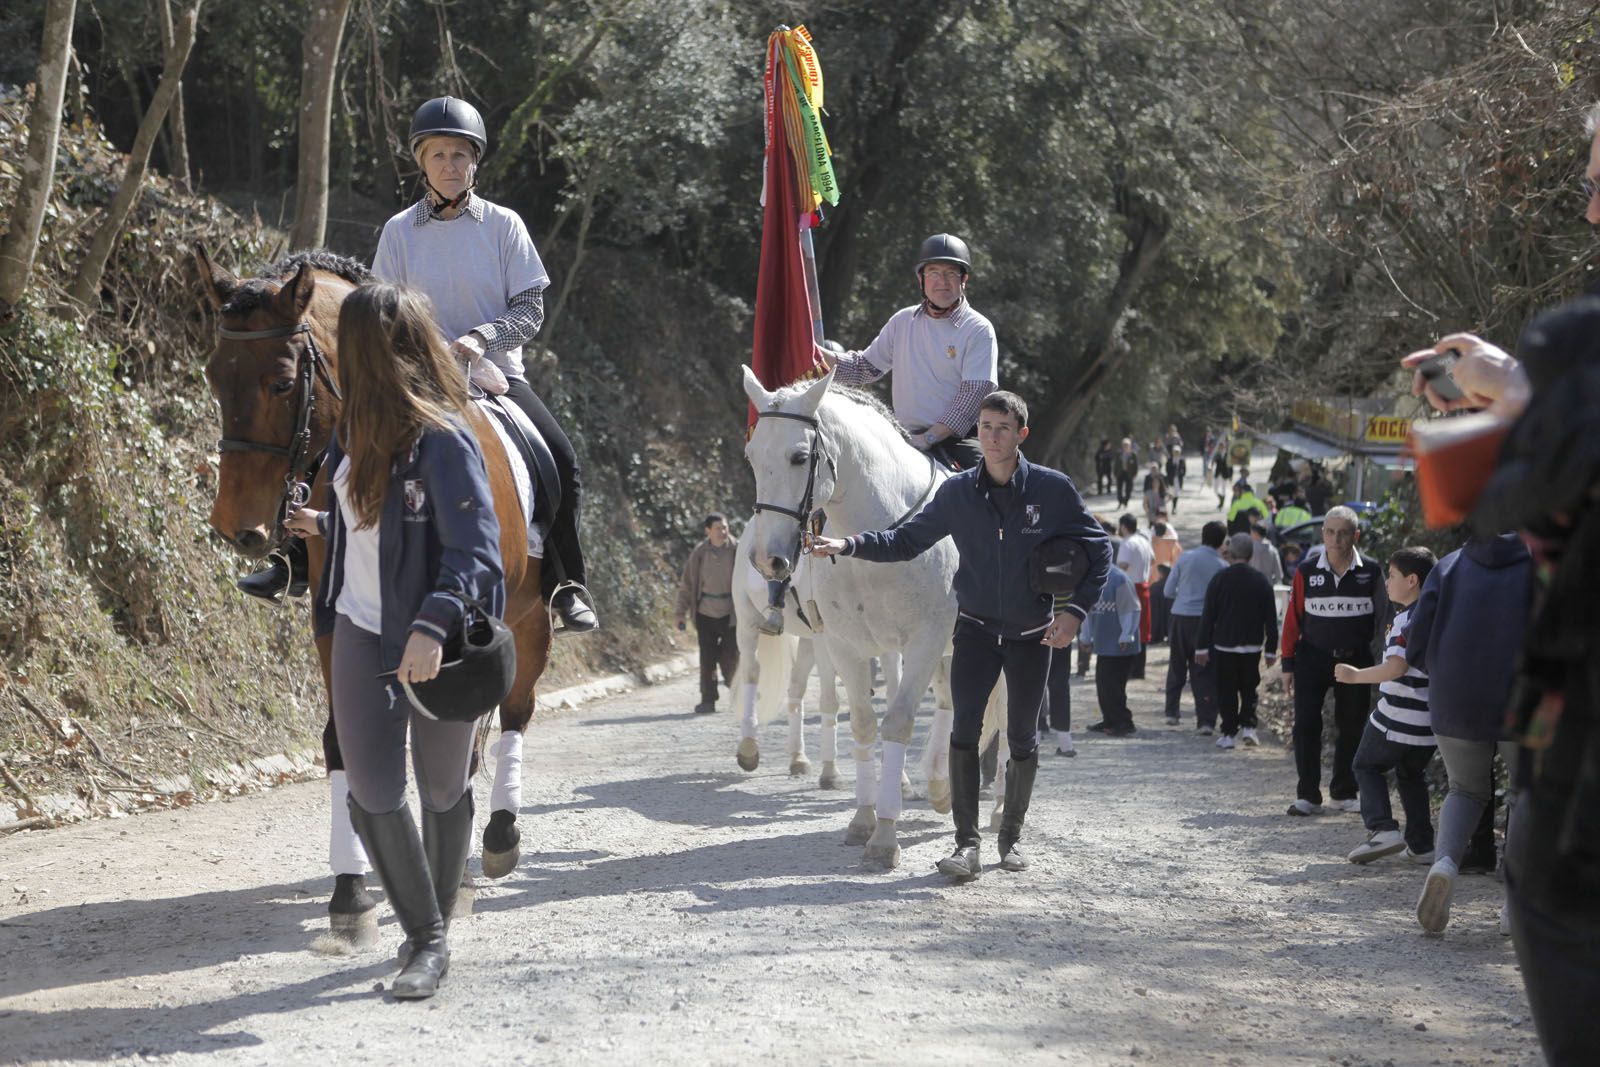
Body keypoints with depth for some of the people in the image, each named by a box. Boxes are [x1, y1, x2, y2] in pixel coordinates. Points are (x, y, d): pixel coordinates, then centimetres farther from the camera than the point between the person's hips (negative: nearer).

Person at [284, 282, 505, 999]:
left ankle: (434, 938, 26)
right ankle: (424, 934, 14)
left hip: (432, 645, -6)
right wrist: (324, 526, 35)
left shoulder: (442, 441, -22)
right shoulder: (357, 431, 2)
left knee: (442, 791, 11)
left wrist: (433, 625, -41)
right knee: (372, 794, 0)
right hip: (362, 633, 7)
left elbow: (476, 550, -29)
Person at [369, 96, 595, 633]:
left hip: (496, 372, 0)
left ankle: (568, 582, -10)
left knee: (561, 458, -23)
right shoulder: (400, 231, 4)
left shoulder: (503, 225, 3)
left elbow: (530, 310, 0)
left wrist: (480, 337, -18)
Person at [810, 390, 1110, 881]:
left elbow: (1097, 551, -2)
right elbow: (907, 540, 3)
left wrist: (1075, 609, -14)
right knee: (964, 728, -15)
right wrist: (850, 544, -12)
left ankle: (1011, 835, 27)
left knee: (1023, 739, 8)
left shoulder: (1054, 489, -9)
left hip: (1033, 636, 0)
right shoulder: (958, 493, -4)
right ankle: (966, 843, -13)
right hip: (976, 629, 0)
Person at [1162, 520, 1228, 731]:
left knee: (1177, 667, 18)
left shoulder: (1185, 558, 0)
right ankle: (1206, 721, -6)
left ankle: (1171, 712, 23)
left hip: (1180, 617, 2)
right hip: (1205, 620, -2)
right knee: (1203, 672, 1)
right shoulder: (1222, 566, -4)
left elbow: (1169, 591, 4)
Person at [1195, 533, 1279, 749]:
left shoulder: (1220, 579, -8)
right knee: (1249, 689, 15)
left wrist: (1201, 646, -1)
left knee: (1226, 691, 5)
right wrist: (1271, 650, 10)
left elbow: (1208, 615, -6)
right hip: (1252, 646, 2)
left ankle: (1228, 733, 4)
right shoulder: (1261, 581, 0)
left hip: (1224, 645, -2)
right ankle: (1248, 726, 2)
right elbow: (1271, 619, 3)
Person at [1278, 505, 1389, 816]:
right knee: (1306, 724, -9)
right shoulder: (1307, 571, -3)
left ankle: (1344, 792, 22)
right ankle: (1308, 795, -4)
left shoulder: (1370, 572, -2)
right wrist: (1288, 664, -1)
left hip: (1356, 659, 1)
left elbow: (1382, 616, 7)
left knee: (1352, 726, 8)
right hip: (1313, 659, -1)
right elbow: (1293, 618, 1)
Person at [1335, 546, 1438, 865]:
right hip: (1429, 722, 8)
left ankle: (1382, 829, -6)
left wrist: (1355, 676, -19)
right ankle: (1421, 845, 19)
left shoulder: (1406, 620, -17)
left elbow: (1397, 667, -28)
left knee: (1367, 766, 10)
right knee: (1411, 776, 22)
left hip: (1396, 719, -8)